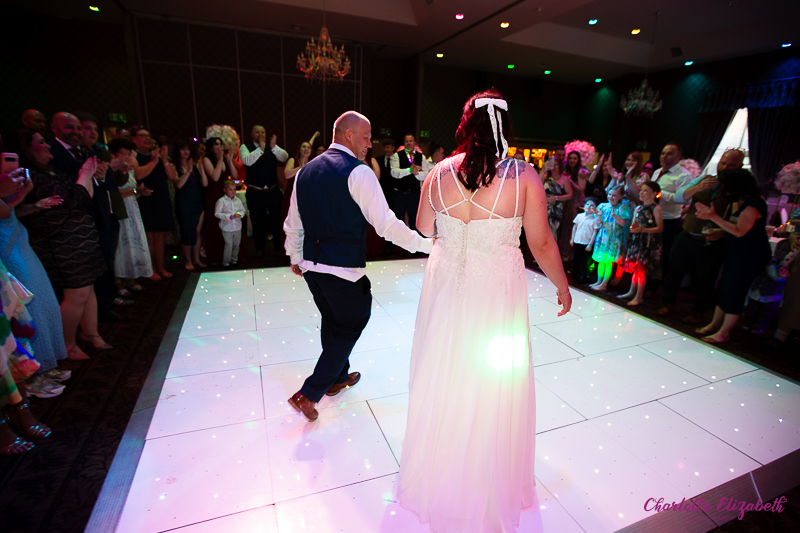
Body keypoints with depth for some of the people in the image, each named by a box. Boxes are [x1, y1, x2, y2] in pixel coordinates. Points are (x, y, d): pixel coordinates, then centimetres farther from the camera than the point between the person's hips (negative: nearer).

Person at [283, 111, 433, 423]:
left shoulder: (305, 171, 10)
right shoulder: (358, 172, -13)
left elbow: (293, 224, 16)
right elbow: (386, 224, -18)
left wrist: (295, 257, 30)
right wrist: (426, 244, -10)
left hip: (310, 265, 8)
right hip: (344, 268, -7)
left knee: (332, 321, 24)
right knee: (351, 325, 11)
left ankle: (338, 378, 44)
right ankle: (309, 394, 13)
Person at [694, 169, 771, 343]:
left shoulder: (754, 204, -20)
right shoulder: (737, 201, 7)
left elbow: (739, 231, -26)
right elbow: (728, 223, 9)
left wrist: (715, 217, -29)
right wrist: (711, 215, -6)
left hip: (752, 255, -9)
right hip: (736, 251, 9)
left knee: (734, 291, -3)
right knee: (725, 288, 12)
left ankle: (724, 332, 7)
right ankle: (715, 324, 22)